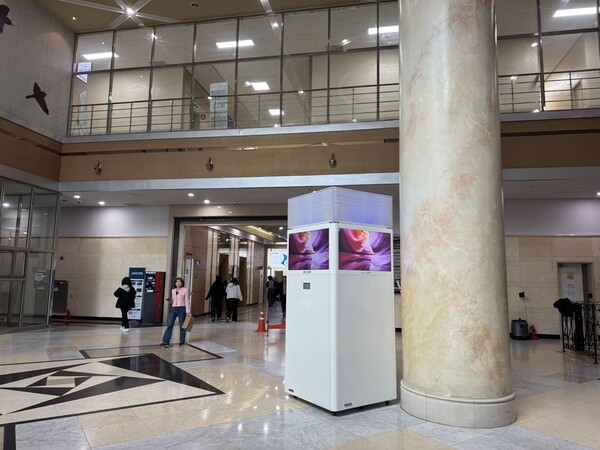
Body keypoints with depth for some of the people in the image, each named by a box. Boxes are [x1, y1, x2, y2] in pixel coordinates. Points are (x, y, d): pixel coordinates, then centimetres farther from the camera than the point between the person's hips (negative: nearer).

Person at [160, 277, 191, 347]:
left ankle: (182, 341, 19)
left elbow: (187, 301, -7)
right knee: (169, 325, -4)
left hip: (182, 309, -4)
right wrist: (170, 301, -2)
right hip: (173, 309, 4)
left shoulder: (185, 290, -4)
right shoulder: (173, 291, 11)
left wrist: (188, 311, -11)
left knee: (182, 325, 6)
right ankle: (165, 341, -1)